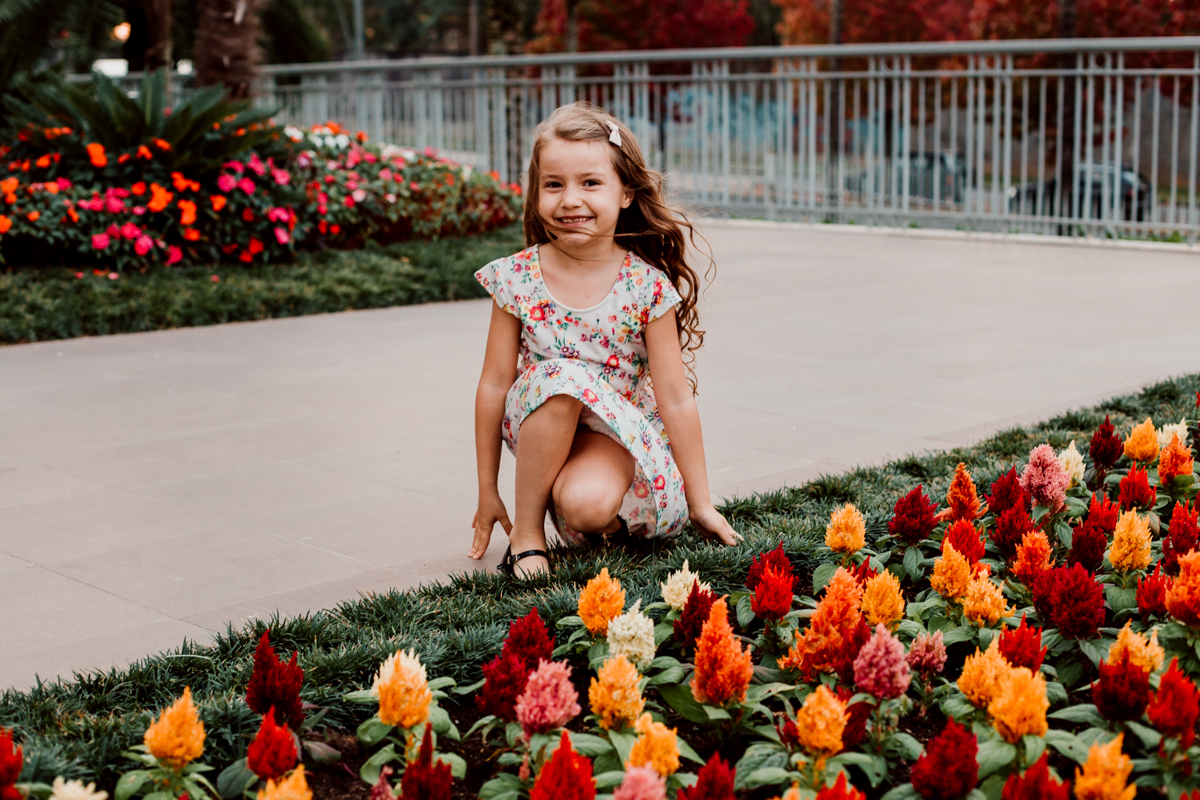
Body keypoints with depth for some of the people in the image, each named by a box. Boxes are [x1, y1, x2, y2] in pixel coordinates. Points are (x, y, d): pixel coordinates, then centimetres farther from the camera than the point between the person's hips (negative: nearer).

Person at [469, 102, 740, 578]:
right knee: (563, 375, -32)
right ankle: (527, 530, -17)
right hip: (539, 428, 2)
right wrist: (487, 492, 2)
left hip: (622, 434, -2)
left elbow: (675, 398, -8)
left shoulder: (647, 287, -12)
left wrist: (700, 502, -3)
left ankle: (607, 521, 4)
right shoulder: (517, 279, -8)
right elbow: (495, 384, -2)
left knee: (585, 504, -35)